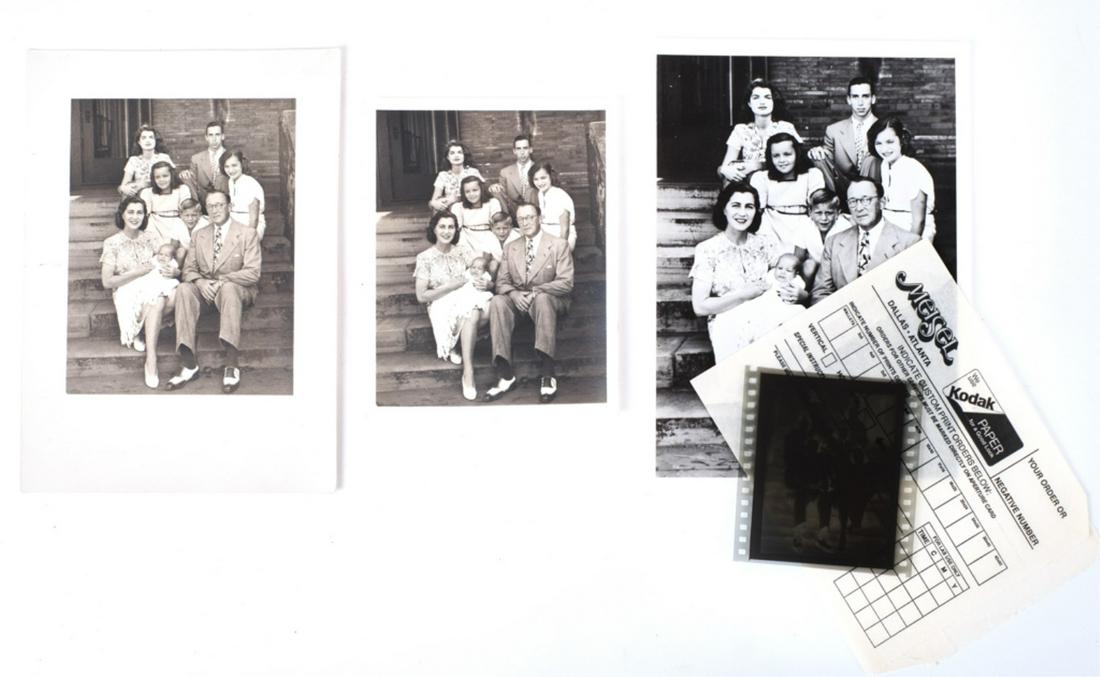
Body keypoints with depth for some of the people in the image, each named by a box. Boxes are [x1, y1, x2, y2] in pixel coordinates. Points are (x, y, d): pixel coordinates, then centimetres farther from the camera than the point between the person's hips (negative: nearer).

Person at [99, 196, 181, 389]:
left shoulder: (150, 239, 12)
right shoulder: (112, 243, 2)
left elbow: (173, 267, 8)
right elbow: (107, 282, -5)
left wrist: (173, 271, -17)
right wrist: (138, 272, -12)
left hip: (155, 287, 3)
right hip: (127, 293, -3)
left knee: (172, 295, -33)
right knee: (158, 301, -37)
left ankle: (136, 332, -13)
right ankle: (151, 361, -36)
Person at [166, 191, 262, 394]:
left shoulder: (247, 234, 2)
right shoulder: (199, 236, 17)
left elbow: (252, 273, -8)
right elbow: (189, 269, 12)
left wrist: (220, 281, -19)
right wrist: (200, 282, -12)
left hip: (238, 289, -4)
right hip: (204, 290, 4)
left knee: (228, 289, -39)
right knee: (183, 289, -29)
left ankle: (232, 366, -44)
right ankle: (188, 365, -35)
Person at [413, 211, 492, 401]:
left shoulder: (463, 252, 10)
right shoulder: (425, 257, 0)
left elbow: (490, 281, 7)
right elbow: (421, 296, -5)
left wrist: (486, 284, -18)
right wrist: (451, 286, -13)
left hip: (468, 301, 4)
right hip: (442, 306, -4)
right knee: (472, 315, -36)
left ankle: (454, 346, -13)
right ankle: (468, 374, -33)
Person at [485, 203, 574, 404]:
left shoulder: (559, 245, 2)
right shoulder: (511, 248, 16)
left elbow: (566, 283, -7)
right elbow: (501, 282, 10)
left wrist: (534, 292, -18)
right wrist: (514, 294, -13)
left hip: (549, 300, -3)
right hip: (517, 301, 4)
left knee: (542, 299, -39)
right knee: (497, 302, -29)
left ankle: (547, 374, -40)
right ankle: (505, 375, -33)